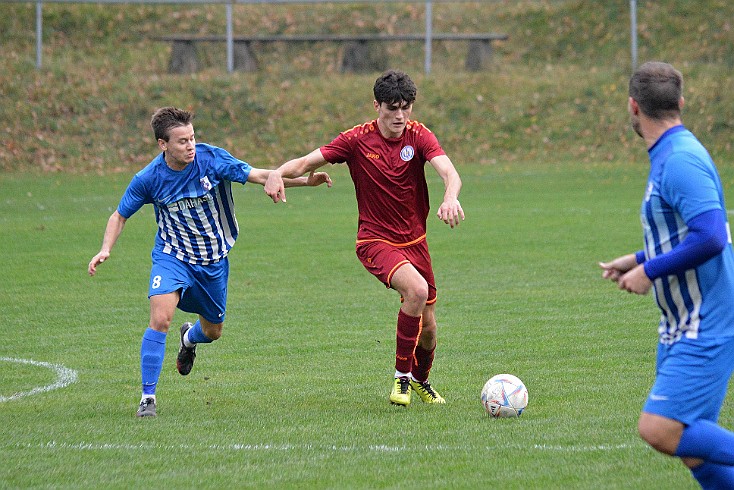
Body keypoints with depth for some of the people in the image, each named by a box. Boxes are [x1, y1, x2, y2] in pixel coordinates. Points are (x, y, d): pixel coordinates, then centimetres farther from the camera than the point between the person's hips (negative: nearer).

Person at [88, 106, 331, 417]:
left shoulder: (211, 158, -17)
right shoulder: (148, 179, -16)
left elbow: (258, 176, -15)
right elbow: (120, 216, 0)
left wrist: (305, 180, -27)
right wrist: (106, 249, -16)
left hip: (214, 260, 2)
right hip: (172, 257, -2)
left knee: (213, 331, 16)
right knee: (160, 318, -25)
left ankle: (189, 339, 56)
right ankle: (148, 397, -14)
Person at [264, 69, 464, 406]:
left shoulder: (419, 136, -7)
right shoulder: (357, 140, -10)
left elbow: (449, 172, -24)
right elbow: (307, 162, -8)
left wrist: (450, 198, -47)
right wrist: (279, 173, -31)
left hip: (414, 241, 3)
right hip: (375, 240, -3)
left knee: (427, 329, 8)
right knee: (417, 290, -32)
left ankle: (420, 380, 41)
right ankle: (401, 376, -16)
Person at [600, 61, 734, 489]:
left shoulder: (680, 161, -18)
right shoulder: (672, 155, 13)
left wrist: (650, 271, -18)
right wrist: (639, 259, 19)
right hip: (681, 327, 10)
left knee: (660, 430, -18)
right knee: (690, 445, 9)